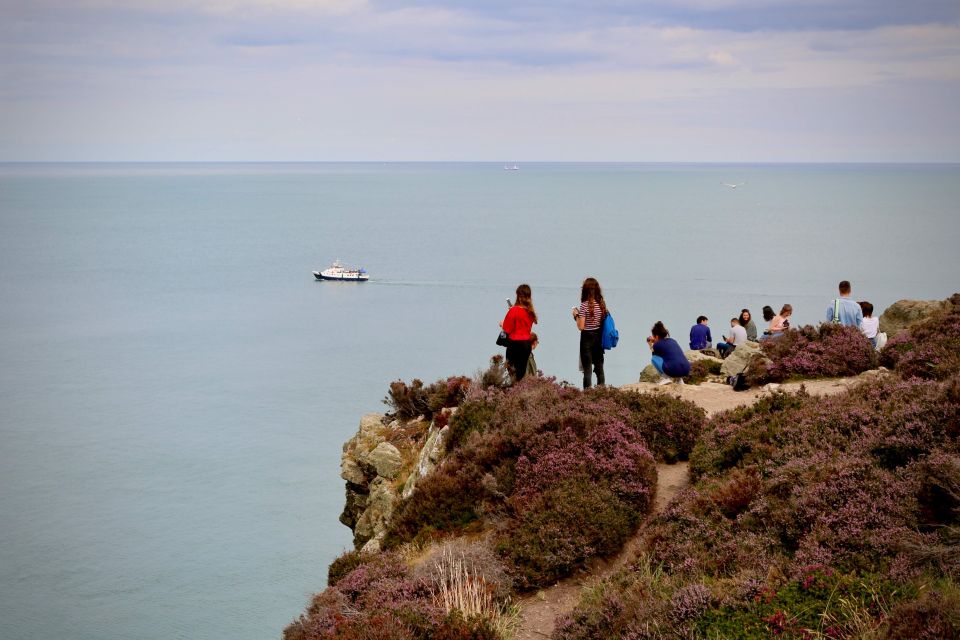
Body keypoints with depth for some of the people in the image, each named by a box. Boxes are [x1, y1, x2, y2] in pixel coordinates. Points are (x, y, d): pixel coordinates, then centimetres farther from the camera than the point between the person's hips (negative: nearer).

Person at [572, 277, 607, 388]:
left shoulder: (584, 305, -16)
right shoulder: (602, 304, 1)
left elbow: (581, 327, -19)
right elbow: (604, 321, 9)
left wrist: (576, 315, -3)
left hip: (587, 338, -6)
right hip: (599, 337, 6)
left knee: (587, 368, -1)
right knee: (599, 367, 14)